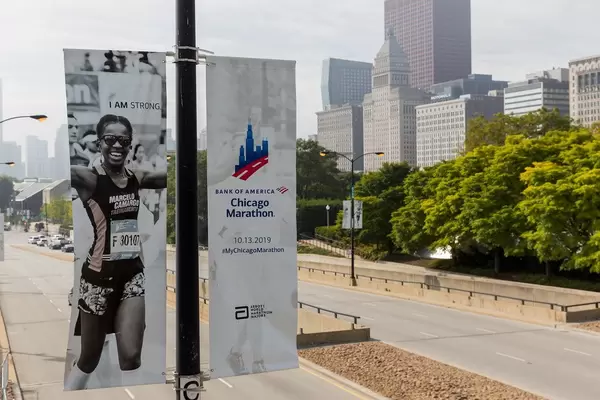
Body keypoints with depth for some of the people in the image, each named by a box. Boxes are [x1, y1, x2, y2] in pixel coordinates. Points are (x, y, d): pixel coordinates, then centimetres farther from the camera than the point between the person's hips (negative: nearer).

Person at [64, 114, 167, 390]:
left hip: (132, 273, 4)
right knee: (89, 359, 12)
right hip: (99, 276, -4)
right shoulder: (89, 179, -11)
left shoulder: (137, 178, 5)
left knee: (131, 358, 0)